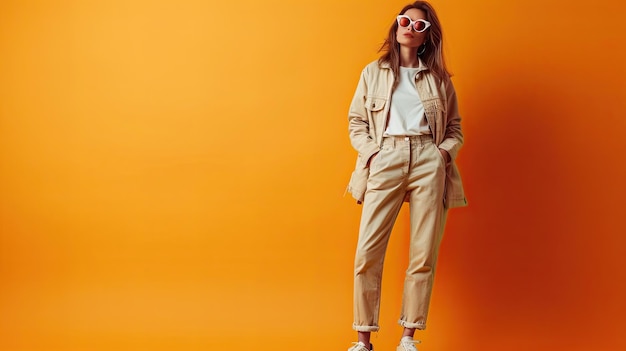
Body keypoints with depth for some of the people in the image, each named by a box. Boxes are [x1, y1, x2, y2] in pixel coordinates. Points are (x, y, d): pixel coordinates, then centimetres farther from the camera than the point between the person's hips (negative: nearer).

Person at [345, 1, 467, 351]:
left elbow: (455, 128, 16)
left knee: (424, 254, -2)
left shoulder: (439, 78, 15)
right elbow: (356, 121, 12)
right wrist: (369, 152, -4)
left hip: (428, 161, 1)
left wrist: (444, 152, -3)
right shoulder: (373, 72, 14)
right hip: (385, 161, -1)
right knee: (367, 253, -8)